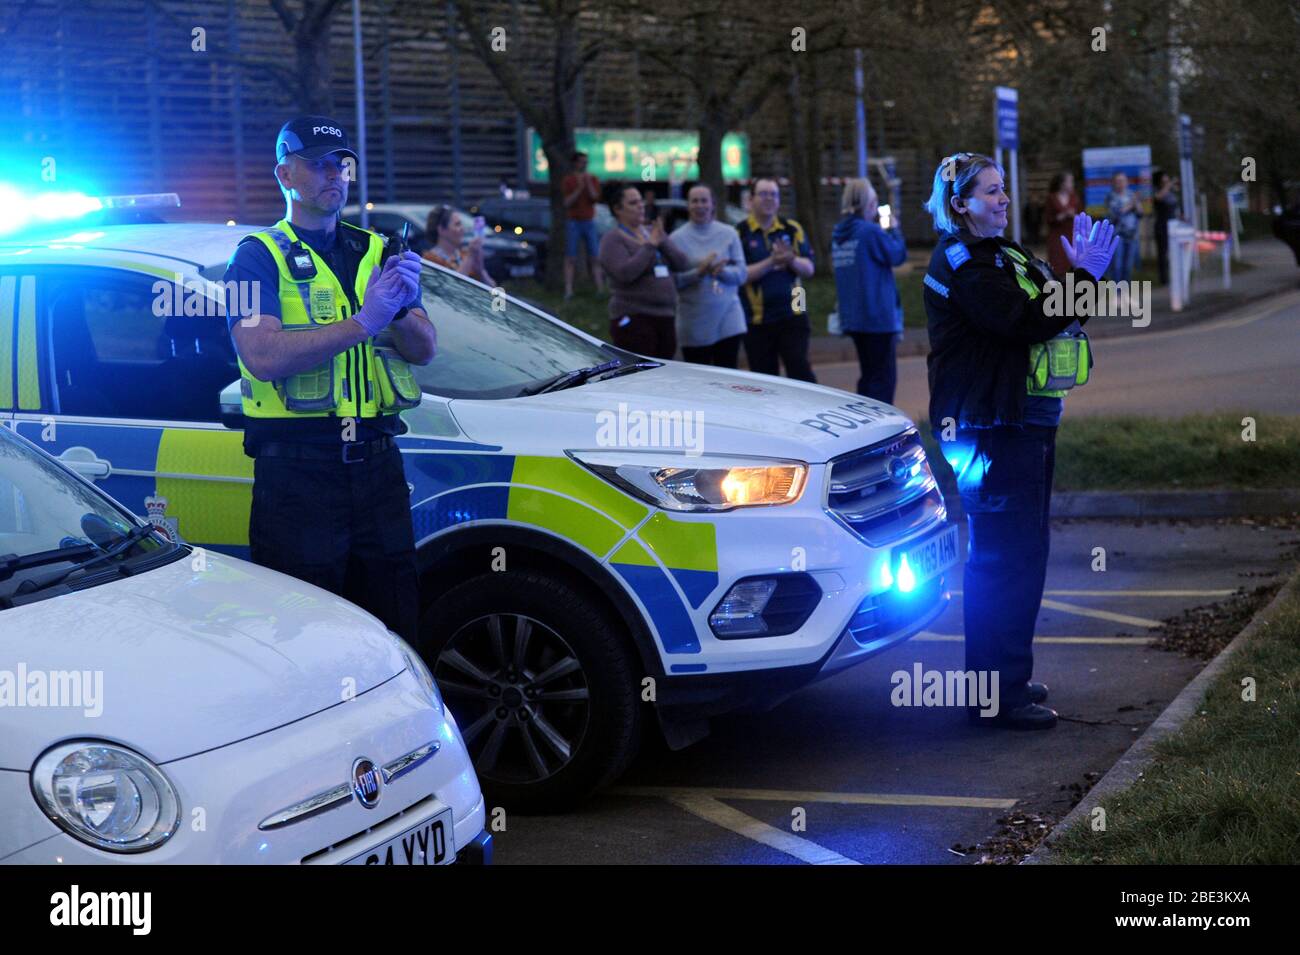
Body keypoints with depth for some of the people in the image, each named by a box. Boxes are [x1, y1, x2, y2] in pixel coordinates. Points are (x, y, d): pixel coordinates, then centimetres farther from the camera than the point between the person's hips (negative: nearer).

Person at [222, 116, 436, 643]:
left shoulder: (376, 253, 16)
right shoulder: (259, 257, -1)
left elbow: (425, 349, 8)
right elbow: (263, 357, -17)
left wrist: (401, 308, -14)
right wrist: (362, 322, -20)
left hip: (377, 464, 5)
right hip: (297, 474, -5)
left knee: (395, 628, 9)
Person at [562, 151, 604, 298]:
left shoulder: (592, 179, 8)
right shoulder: (568, 180, 1)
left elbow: (595, 198, -5)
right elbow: (567, 203, -8)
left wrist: (588, 183, -15)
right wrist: (579, 188, -17)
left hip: (589, 222, 2)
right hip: (573, 222, -2)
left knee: (594, 257, 1)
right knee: (571, 258, -5)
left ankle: (600, 288, 1)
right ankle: (568, 290, -7)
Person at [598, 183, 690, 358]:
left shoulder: (654, 233, 16)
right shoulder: (613, 239, -3)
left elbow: (682, 265, 8)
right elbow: (625, 273, -19)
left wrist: (663, 243, -8)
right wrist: (649, 246, -13)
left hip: (665, 319, 7)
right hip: (633, 319, -7)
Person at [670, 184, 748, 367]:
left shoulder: (728, 234, 7)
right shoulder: (677, 238, 1)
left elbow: (741, 273, 4)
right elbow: (672, 279, -6)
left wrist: (722, 271, -15)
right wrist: (699, 272, -19)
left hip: (728, 315, 1)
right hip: (694, 322, -1)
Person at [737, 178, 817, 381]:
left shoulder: (792, 229, 9)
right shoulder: (740, 233, 0)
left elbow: (809, 269, 6)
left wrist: (792, 260, -15)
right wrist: (771, 261, -19)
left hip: (792, 316, 1)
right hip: (757, 320, -1)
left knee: (800, 369, -10)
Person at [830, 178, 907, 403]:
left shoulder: (838, 233, 9)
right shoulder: (871, 232, -16)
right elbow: (898, 255, -11)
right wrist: (894, 230, 5)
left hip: (852, 316, 8)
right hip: (878, 316, -8)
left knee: (869, 374, 18)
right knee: (884, 375, -3)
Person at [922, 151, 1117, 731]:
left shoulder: (997, 255, 19)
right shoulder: (960, 262, -13)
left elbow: (1043, 309, 16)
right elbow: (1022, 321, -22)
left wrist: (1079, 275, 1)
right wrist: (1084, 280, -18)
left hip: (1026, 422, 11)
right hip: (990, 428, -11)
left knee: (1020, 551, 17)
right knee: (1007, 558, -9)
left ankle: (1009, 678, 28)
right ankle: (996, 697, -5)